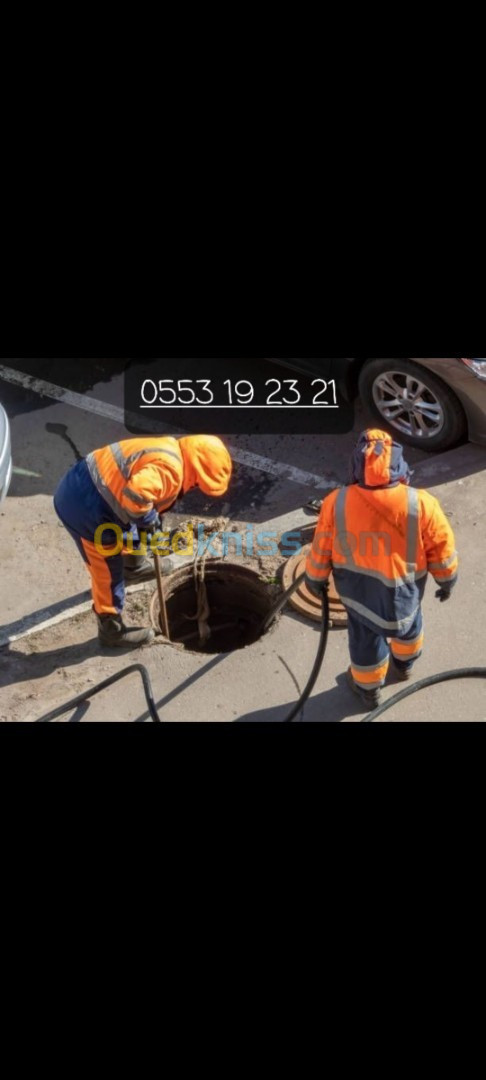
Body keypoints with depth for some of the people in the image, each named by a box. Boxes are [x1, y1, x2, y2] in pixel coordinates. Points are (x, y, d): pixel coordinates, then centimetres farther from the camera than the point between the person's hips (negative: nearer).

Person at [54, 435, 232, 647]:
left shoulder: (168, 451, 11)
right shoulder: (169, 468, -22)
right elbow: (135, 494, -38)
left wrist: (153, 527, 21)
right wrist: (149, 519, -19)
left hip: (79, 486, 10)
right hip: (84, 506, -10)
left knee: (127, 530, 35)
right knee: (109, 572, 7)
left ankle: (134, 567, 62)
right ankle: (112, 630, 24)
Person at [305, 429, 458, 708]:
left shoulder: (336, 503, -25)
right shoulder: (422, 505, -28)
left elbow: (321, 548, -10)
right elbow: (441, 549, -13)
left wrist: (315, 578, 10)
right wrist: (447, 580, 7)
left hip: (358, 589, 0)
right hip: (405, 588, 0)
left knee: (365, 639, 25)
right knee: (408, 623, 33)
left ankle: (369, 689, 49)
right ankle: (405, 665, 61)